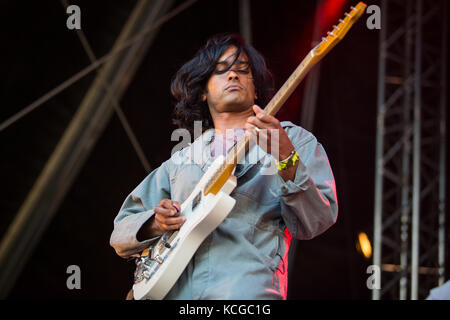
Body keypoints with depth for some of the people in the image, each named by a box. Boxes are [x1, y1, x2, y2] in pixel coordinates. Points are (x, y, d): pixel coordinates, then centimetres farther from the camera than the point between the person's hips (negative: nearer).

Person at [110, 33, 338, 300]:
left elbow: (316, 222, 0)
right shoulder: (179, 161, 24)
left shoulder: (293, 139, 14)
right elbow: (120, 234, 22)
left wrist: (285, 157, -14)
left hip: (246, 291, -6)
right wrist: (156, 222, 1)